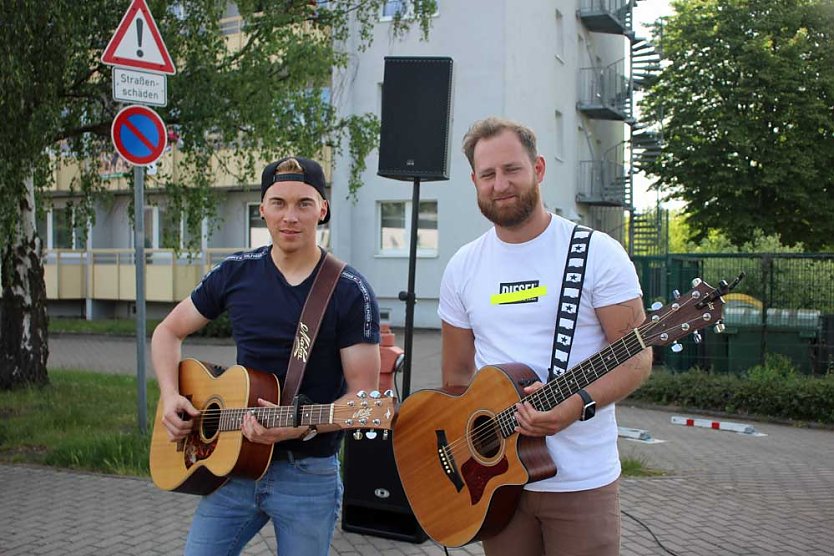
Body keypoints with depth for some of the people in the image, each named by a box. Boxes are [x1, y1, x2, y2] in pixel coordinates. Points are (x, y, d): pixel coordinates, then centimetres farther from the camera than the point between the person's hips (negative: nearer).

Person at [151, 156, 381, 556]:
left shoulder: (351, 293, -9)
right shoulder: (236, 273, 2)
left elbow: (362, 394, -10)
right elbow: (169, 332, 13)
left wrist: (302, 426, -25)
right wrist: (170, 396, -3)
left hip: (309, 474, -3)